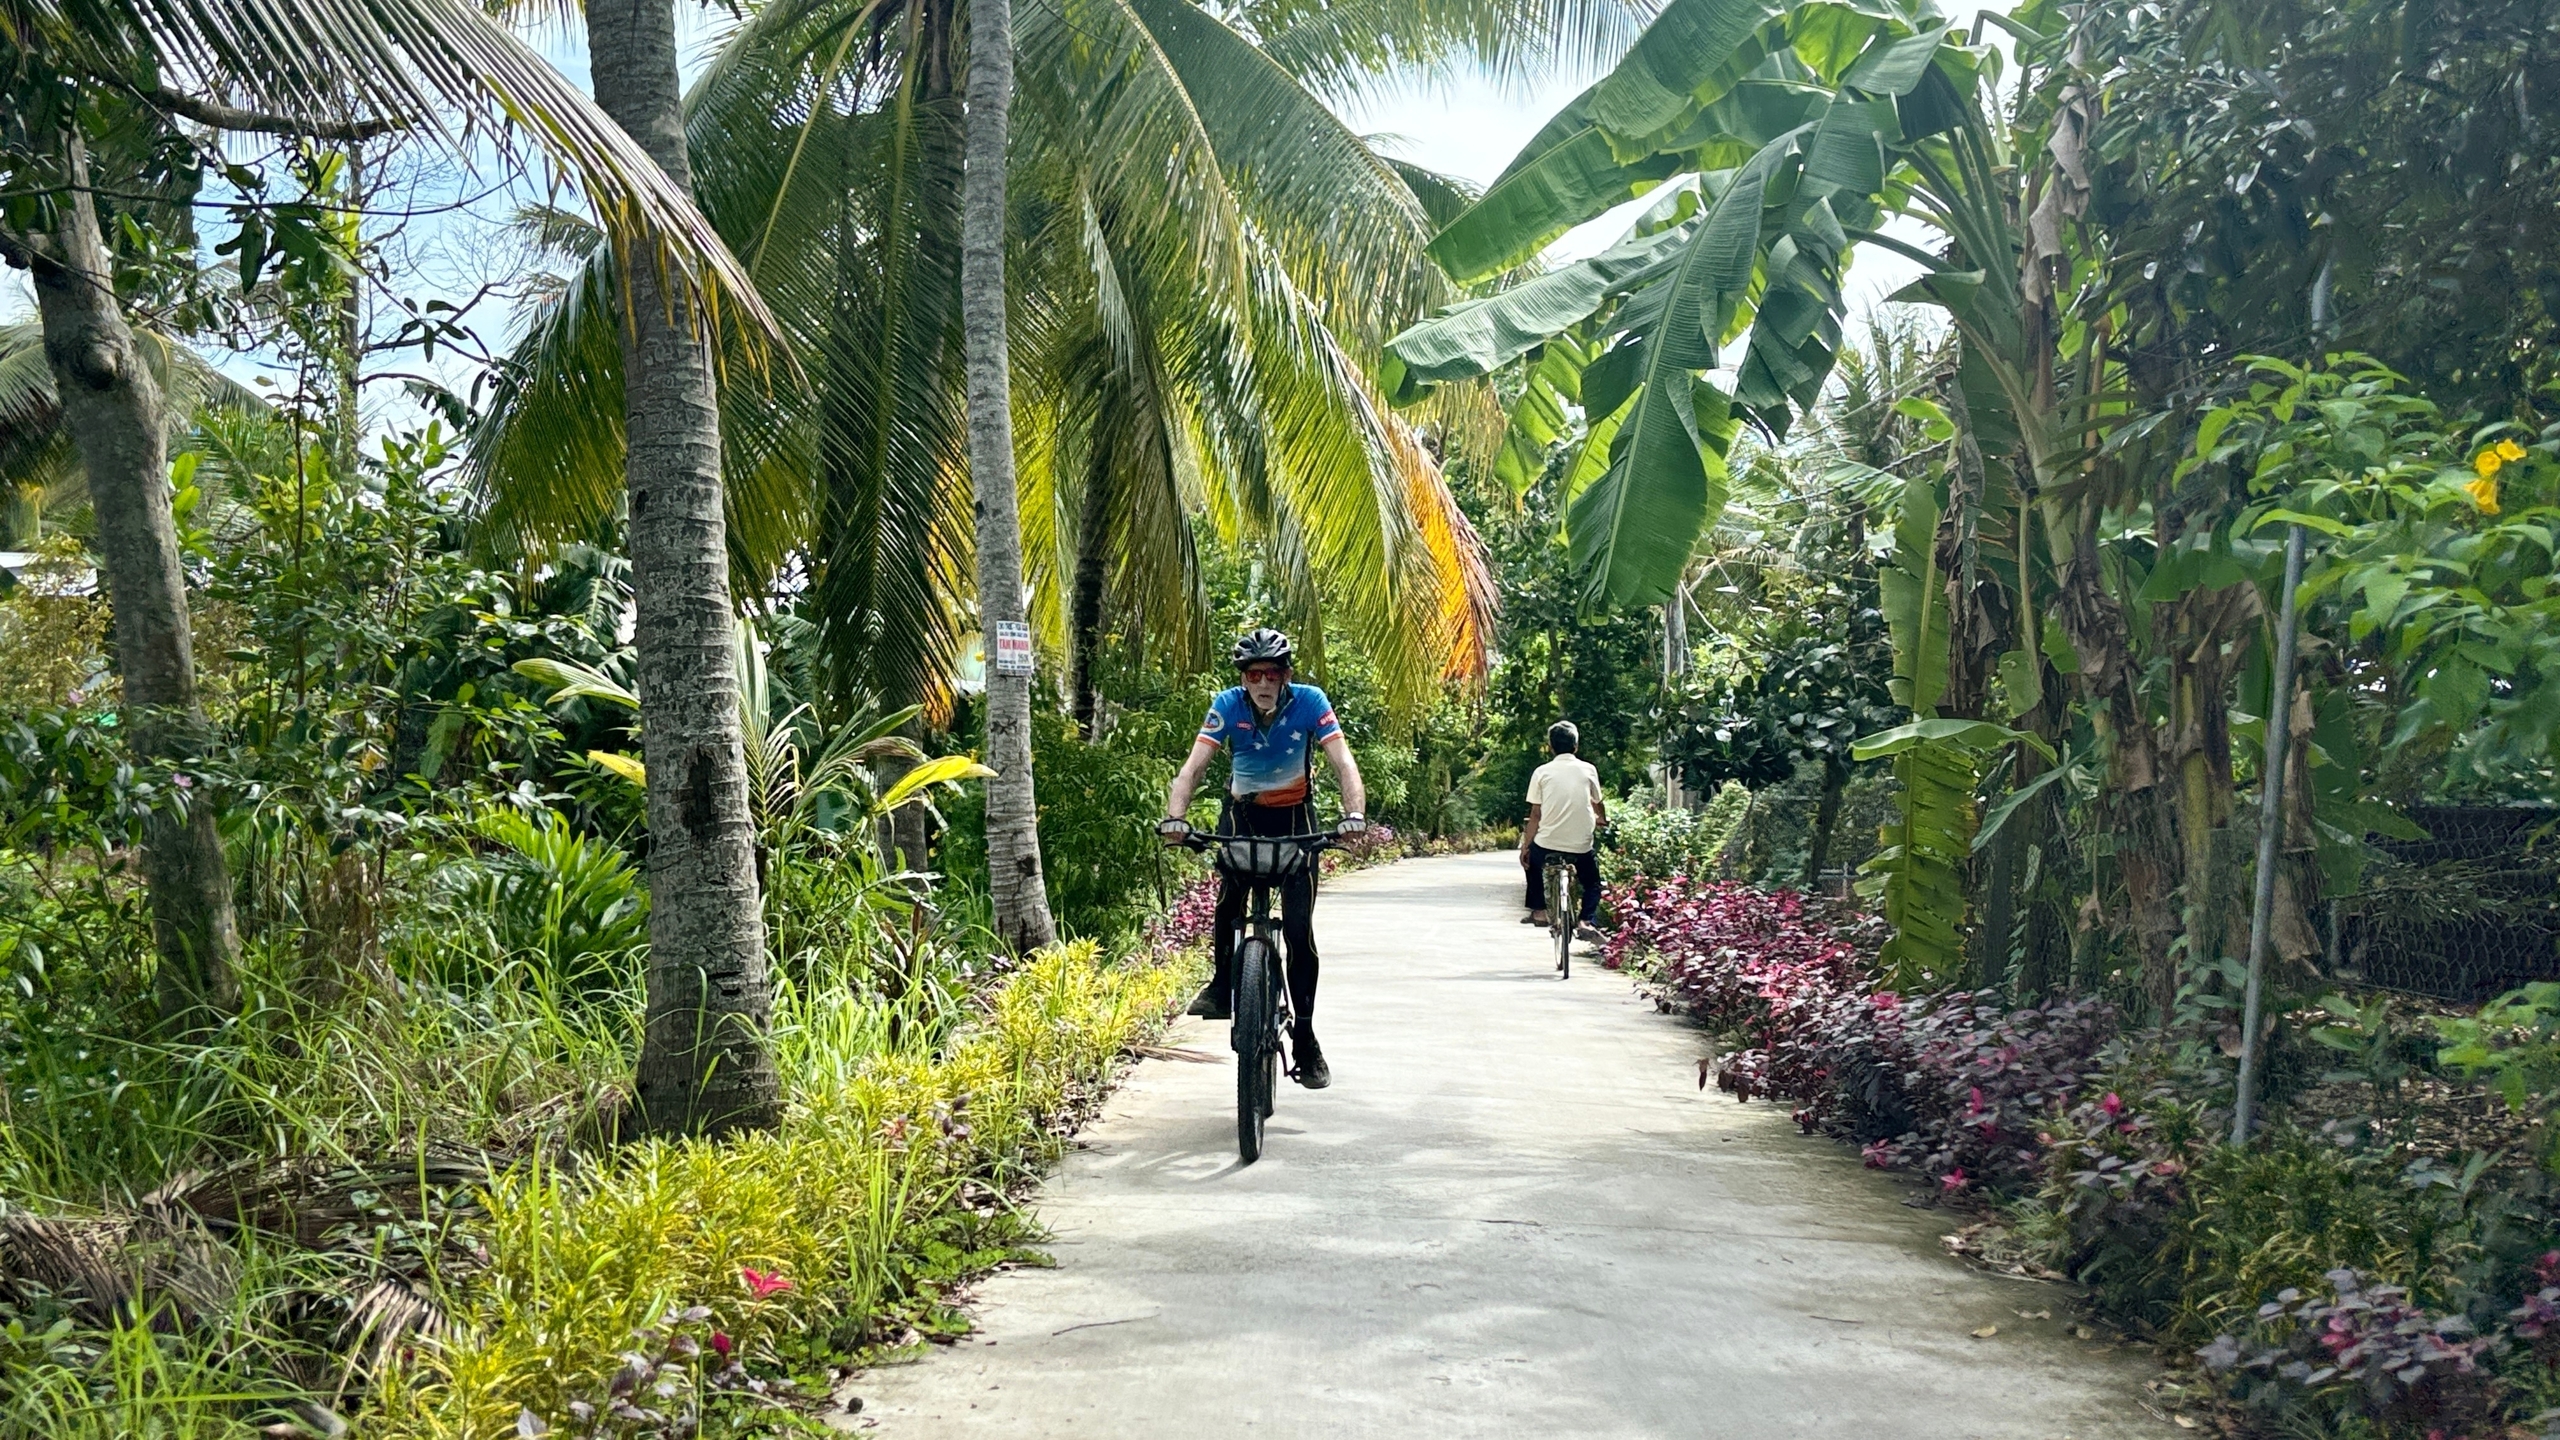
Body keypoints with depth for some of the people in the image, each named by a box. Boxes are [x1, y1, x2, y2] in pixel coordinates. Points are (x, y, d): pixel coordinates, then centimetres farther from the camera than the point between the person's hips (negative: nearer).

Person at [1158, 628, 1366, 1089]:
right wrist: (1174, 817, -43)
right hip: (1243, 812, 1)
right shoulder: (1227, 706, -19)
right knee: (1229, 893, -29)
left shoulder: (1310, 702, -21)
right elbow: (1194, 765, -26)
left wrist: (1353, 814, -45)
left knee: (1299, 927, -8)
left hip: (1294, 814, 0)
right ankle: (1222, 985, -8)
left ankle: (1305, 1037, 0)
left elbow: (1343, 763, -27)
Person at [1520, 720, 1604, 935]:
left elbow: (1535, 814, -1)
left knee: (1532, 861, 33)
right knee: (1592, 883, 24)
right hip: (1580, 845, 0)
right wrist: (1602, 820, 42)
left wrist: (1525, 847, 7)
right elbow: (1598, 804, 19)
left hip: (1547, 844, 0)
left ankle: (1538, 911, 26)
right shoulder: (1588, 770, 3)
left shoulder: (1542, 772, 0)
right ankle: (1586, 920, 0)